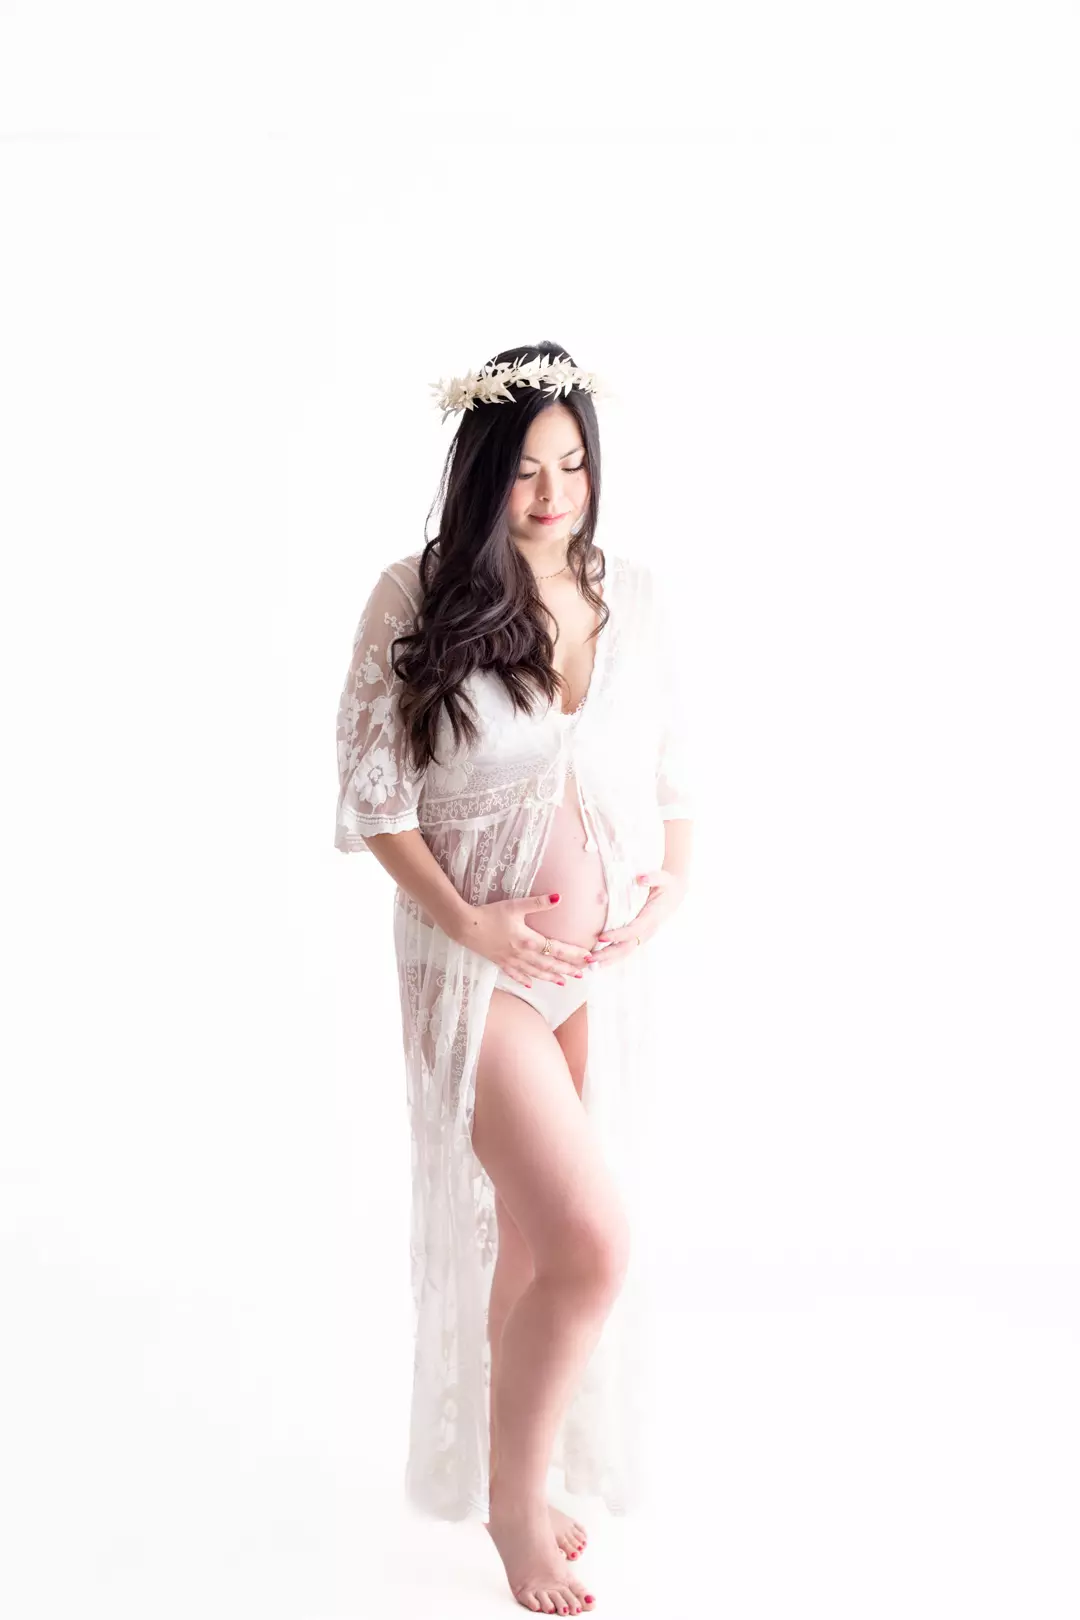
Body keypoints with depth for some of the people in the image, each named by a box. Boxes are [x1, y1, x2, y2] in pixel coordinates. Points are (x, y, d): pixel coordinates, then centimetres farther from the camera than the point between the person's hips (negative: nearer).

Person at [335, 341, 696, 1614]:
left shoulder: (636, 599, 3)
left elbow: (677, 768, 12)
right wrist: (467, 922, -15)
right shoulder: (416, 600, -8)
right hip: (480, 966, -4)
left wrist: (673, 885, -4)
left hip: (609, 966, 4)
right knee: (592, 1243, -11)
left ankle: (531, 1472, 39)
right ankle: (510, 1488, 16)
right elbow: (372, 790, -7)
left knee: (540, 1238, 15)